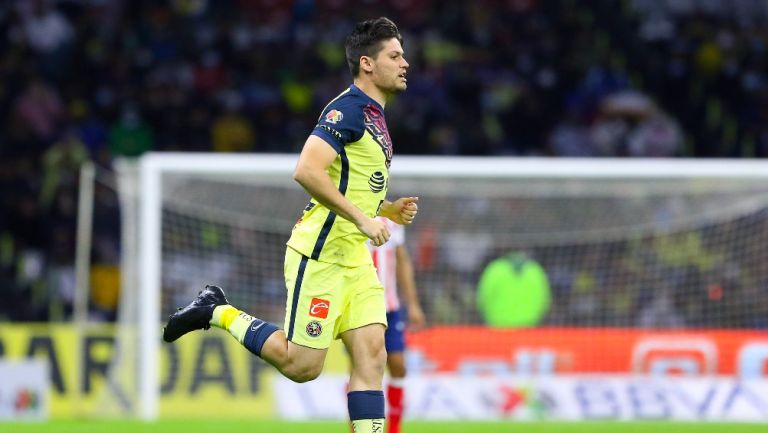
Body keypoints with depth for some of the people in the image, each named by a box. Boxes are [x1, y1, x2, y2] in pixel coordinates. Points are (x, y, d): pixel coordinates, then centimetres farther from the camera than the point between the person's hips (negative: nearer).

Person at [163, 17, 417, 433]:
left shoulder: (375, 117, 16)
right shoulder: (348, 109, -14)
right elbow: (307, 171, -26)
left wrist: (389, 210, 11)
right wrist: (362, 219, -25)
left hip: (355, 259, 9)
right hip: (320, 255, -9)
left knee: (371, 355, -3)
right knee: (302, 364, -5)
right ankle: (220, 313, 11)